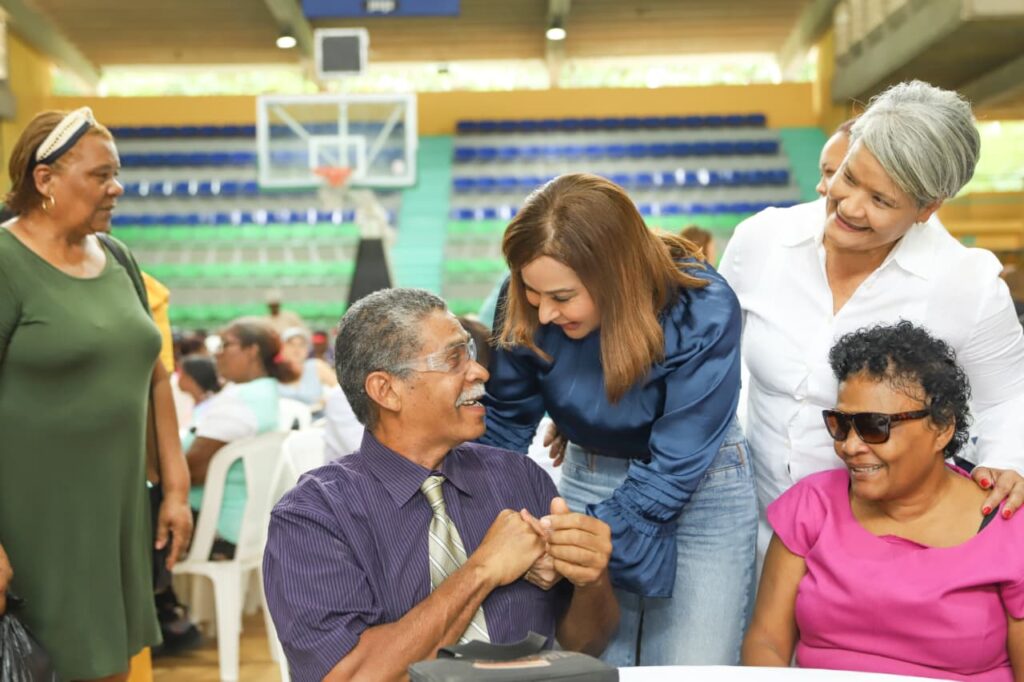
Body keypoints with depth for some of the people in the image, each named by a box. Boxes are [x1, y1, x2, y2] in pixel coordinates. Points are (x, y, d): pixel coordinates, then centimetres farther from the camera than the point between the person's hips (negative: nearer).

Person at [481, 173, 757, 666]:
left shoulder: (703, 311, -27)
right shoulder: (526, 304, -18)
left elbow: (674, 469, -25)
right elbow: (504, 425, -6)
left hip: (700, 487, -3)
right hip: (588, 476, 3)